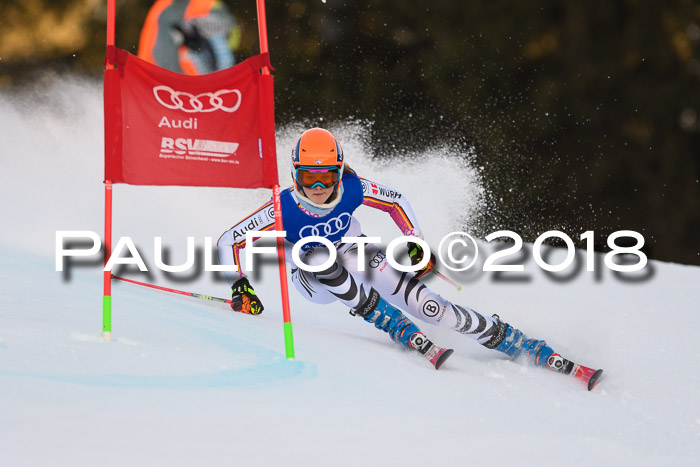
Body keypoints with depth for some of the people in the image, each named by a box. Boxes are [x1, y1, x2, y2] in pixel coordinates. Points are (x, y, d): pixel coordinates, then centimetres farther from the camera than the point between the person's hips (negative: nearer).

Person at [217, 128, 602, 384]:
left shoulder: (352, 189, -22)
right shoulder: (284, 209, -28)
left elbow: (397, 203, -3)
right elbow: (228, 241, -21)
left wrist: (417, 245, -11)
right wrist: (240, 286, -32)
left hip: (353, 252, 1)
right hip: (314, 281, -1)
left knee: (424, 303, -18)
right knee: (319, 258, -38)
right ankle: (403, 332, -27)